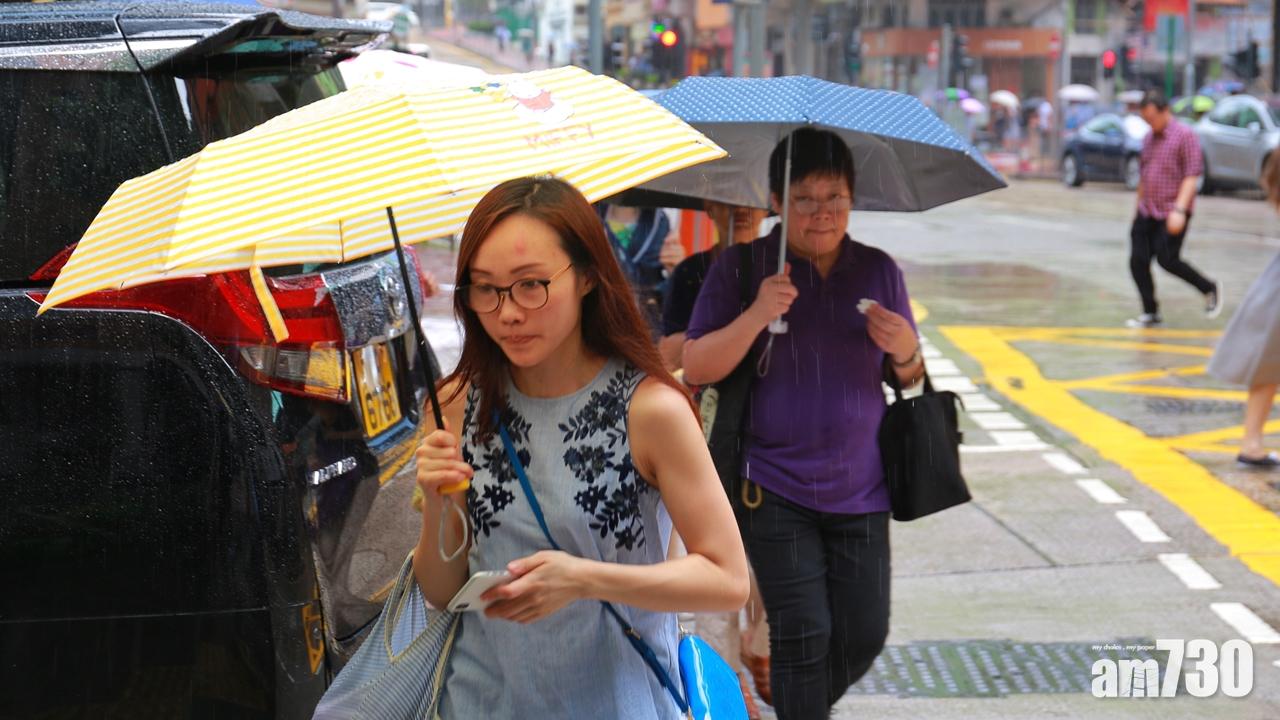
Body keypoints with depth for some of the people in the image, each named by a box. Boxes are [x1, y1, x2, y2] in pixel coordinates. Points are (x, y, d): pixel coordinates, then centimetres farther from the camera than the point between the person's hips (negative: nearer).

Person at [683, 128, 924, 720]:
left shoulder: (879, 270, 7)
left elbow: (909, 379, 13)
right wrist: (756, 316, -21)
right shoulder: (740, 270, -3)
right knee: (803, 632, -9)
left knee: (865, 634, 5)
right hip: (773, 487, -3)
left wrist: (905, 351, -11)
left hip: (858, 489, 4)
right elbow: (695, 368, -7)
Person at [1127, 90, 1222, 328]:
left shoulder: (1184, 136, -9)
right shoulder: (1149, 138, 14)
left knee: (1167, 259, -11)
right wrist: (1139, 205, 22)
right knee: (1138, 261, -1)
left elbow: (1192, 175, -14)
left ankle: (1210, 289, 11)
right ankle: (1151, 313, 10)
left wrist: (1179, 209, -22)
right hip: (1146, 213, 7)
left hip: (1171, 214, -7)